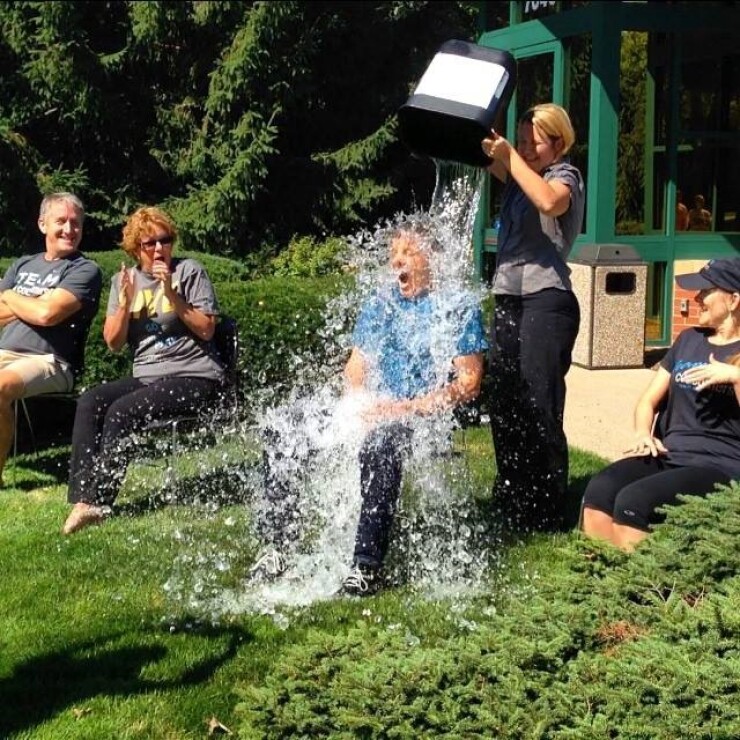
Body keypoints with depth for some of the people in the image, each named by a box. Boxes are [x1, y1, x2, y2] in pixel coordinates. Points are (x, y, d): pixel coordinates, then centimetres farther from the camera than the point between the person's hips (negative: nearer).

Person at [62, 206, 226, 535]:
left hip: (194, 377, -5)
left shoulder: (190, 271, 2)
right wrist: (125, 302, -8)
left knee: (122, 411, -27)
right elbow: (114, 343, 7)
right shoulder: (123, 280, 14)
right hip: (147, 377, 5)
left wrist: (172, 294, -13)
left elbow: (206, 330, -6)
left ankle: (98, 500, -21)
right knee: (89, 401, -22)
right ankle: (83, 498, -28)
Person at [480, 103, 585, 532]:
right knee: (504, 407, 7)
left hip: (547, 301, -7)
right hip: (508, 298, 7)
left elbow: (550, 202, -24)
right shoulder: (518, 175, 20)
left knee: (539, 410, -7)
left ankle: (546, 511, 0)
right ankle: (510, 502, 17)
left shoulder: (566, 175, -2)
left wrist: (511, 157, -18)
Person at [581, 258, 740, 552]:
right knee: (599, 490, -24)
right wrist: (643, 434, 0)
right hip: (669, 457, 6)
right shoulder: (688, 339, 20)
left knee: (632, 501, -31)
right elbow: (649, 401, 20)